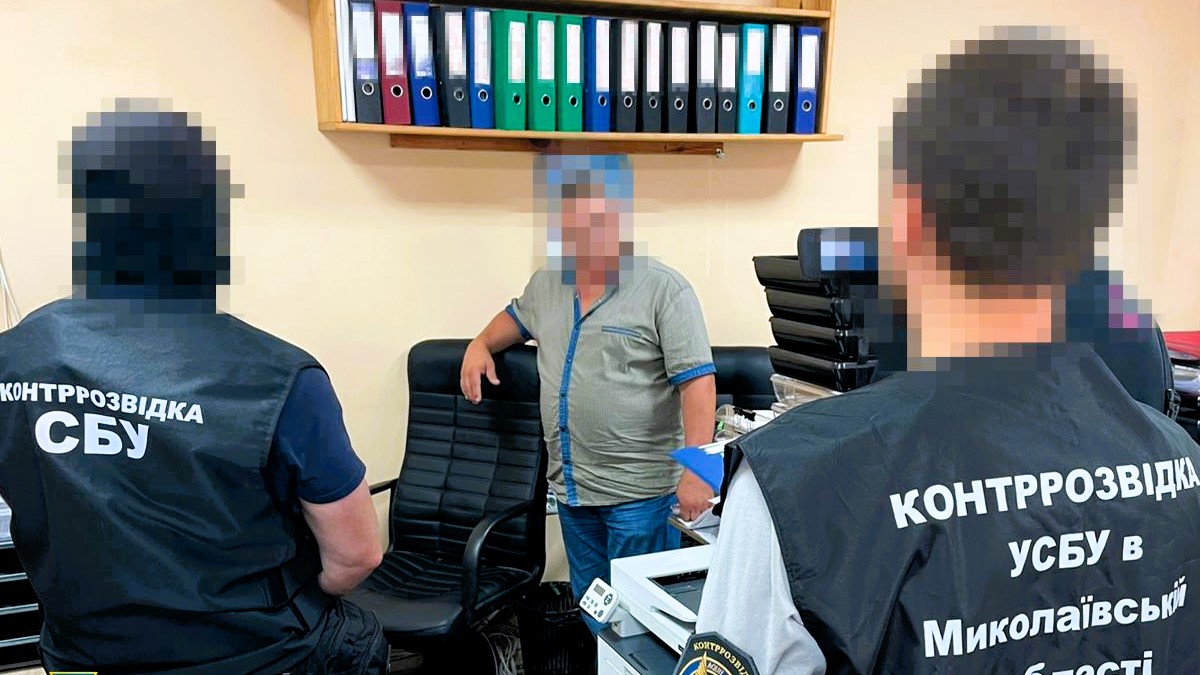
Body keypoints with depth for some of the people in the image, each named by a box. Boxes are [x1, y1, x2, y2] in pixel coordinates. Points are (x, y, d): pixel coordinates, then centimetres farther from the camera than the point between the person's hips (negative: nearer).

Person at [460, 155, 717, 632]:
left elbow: (697, 382, -16)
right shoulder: (546, 284, 10)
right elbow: (518, 317, 33)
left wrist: (696, 471, -23)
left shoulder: (664, 289, -11)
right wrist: (481, 344, 13)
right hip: (571, 484, 7)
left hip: (639, 488, -6)